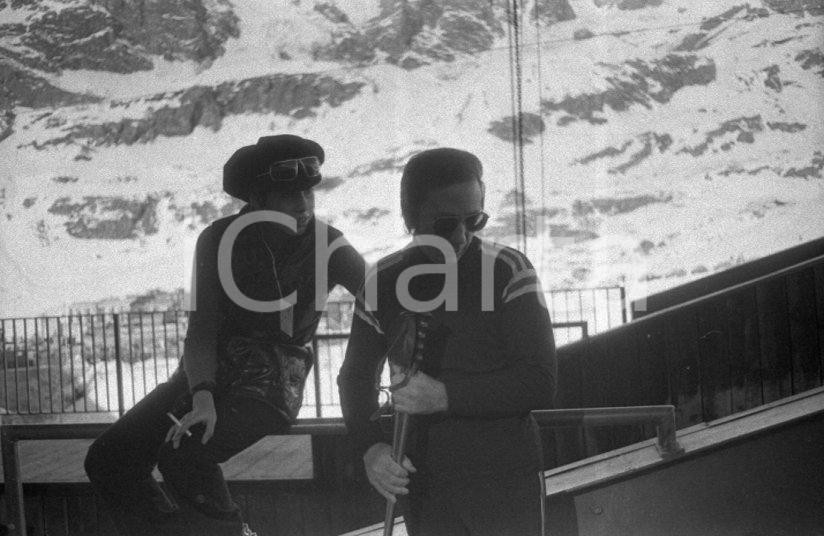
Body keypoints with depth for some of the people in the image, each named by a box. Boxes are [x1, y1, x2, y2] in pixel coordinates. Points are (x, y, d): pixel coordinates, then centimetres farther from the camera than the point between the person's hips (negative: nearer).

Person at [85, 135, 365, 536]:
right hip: (208, 373, 4)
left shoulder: (327, 245, -8)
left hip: (271, 382, -4)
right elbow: (201, 328, -10)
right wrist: (203, 397, -28)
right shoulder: (219, 239, -4)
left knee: (182, 456, -30)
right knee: (106, 460, -9)